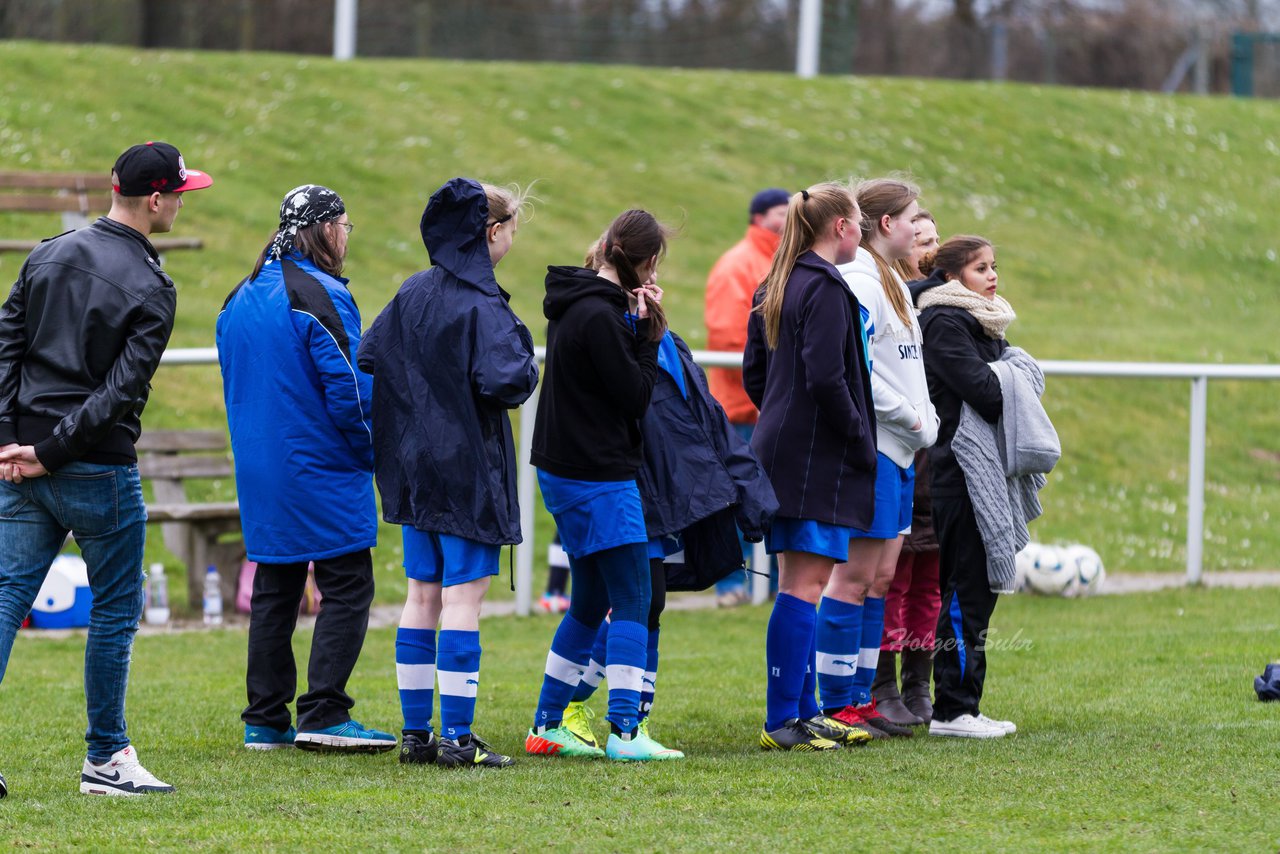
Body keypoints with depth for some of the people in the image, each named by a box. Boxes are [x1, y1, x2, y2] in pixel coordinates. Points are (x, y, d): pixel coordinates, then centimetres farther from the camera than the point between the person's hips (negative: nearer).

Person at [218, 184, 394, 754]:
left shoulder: (240, 300, 12)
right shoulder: (320, 297, -15)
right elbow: (348, 387, -18)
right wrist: (370, 450, -4)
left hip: (259, 469, 8)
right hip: (323, 472, -8)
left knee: (273, 592, 13)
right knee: (346, 587, -4)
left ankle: (265, 720, 12)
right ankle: (323, 714, -11)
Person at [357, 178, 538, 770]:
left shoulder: (411, 293, 7)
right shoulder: (482, 305, -16)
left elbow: (367, 359, 11)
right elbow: (503, 381, -26)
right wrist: (525, 359, -6)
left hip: (416, 467, 7)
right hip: (468, 466, -7)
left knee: (422, 594, 11)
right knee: (464, 596, -5)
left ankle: (416, 731, 13)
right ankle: (457, 737, -6)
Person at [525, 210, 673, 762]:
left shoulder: (576, 306, 12)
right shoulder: (599, 316, -19)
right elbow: (635, 395, -15)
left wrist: (638, 326, 4)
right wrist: (648, 333, -7)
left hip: (566, 468, 10)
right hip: (599, 477, -10)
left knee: (590, 603, 16)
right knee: (633, 601, -7)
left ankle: (546, 727, 20)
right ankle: (624, 732, -11)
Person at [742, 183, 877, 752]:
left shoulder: (773, 288, 14)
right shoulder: (827, 288, -14)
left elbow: (753, 374, 18)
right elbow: (826, 377, -20)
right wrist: (861, 443, -11)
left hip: (777, 449, 10)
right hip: (818, 455, -10)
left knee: (799, 584, 13)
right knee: (806, 583, -9)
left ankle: (803, 710, 18)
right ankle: (782, 721, -10)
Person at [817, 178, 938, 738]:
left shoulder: (892, 283, 19)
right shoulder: (859, 283, -13)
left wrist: (926, 420, 7)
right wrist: (912, 419, -14)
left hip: (897, 449, 10)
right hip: (867, 445, -10)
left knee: (881, 576, 10)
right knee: (855, 576, -7)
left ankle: (860, 697, 15)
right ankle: (836, 707, -4)